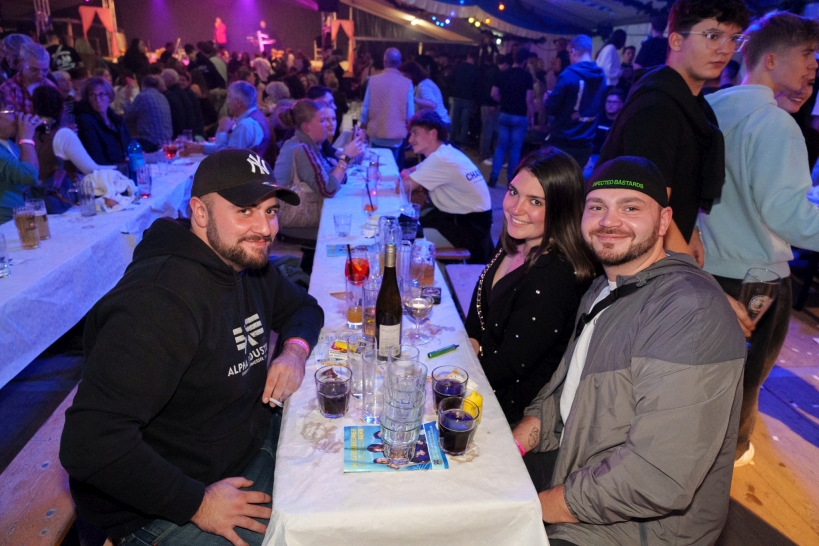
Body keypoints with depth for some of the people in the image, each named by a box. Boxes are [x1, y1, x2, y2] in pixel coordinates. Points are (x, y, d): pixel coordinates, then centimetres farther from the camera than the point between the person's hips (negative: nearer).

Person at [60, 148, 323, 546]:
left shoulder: (247, 260, -1)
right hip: (161, 508, -8)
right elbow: (89, 443, -33)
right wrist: (197, 503, -24)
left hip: (250, 444, 8)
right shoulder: (162, 299, -29)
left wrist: (294, 348, -7)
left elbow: (302, 306, 16)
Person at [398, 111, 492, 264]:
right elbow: (407, 173, 13)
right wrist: (408, 174, -9)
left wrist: (409, 176, -1)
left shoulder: (440, 159, -23)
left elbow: (401, 188, -22)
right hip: (460, 215, 9)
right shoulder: (443, 152, 8)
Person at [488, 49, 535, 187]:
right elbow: (528, 99, -12)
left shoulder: (504, 73, 3)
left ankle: (494, 177, 3)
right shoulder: (527, 76, -9)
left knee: (501, 146, 8)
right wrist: (532, 115, -2)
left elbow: (494, 94, 3)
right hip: (520, 117, -3)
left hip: (504, 115, 4)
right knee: (515, 149, 3)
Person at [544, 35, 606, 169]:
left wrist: (548, 100, 10)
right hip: (585, 144, 6)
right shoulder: (601, 76, 7)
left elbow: (550, 109, -11)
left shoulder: (569, 75, -14)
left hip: (562, 142, -6)